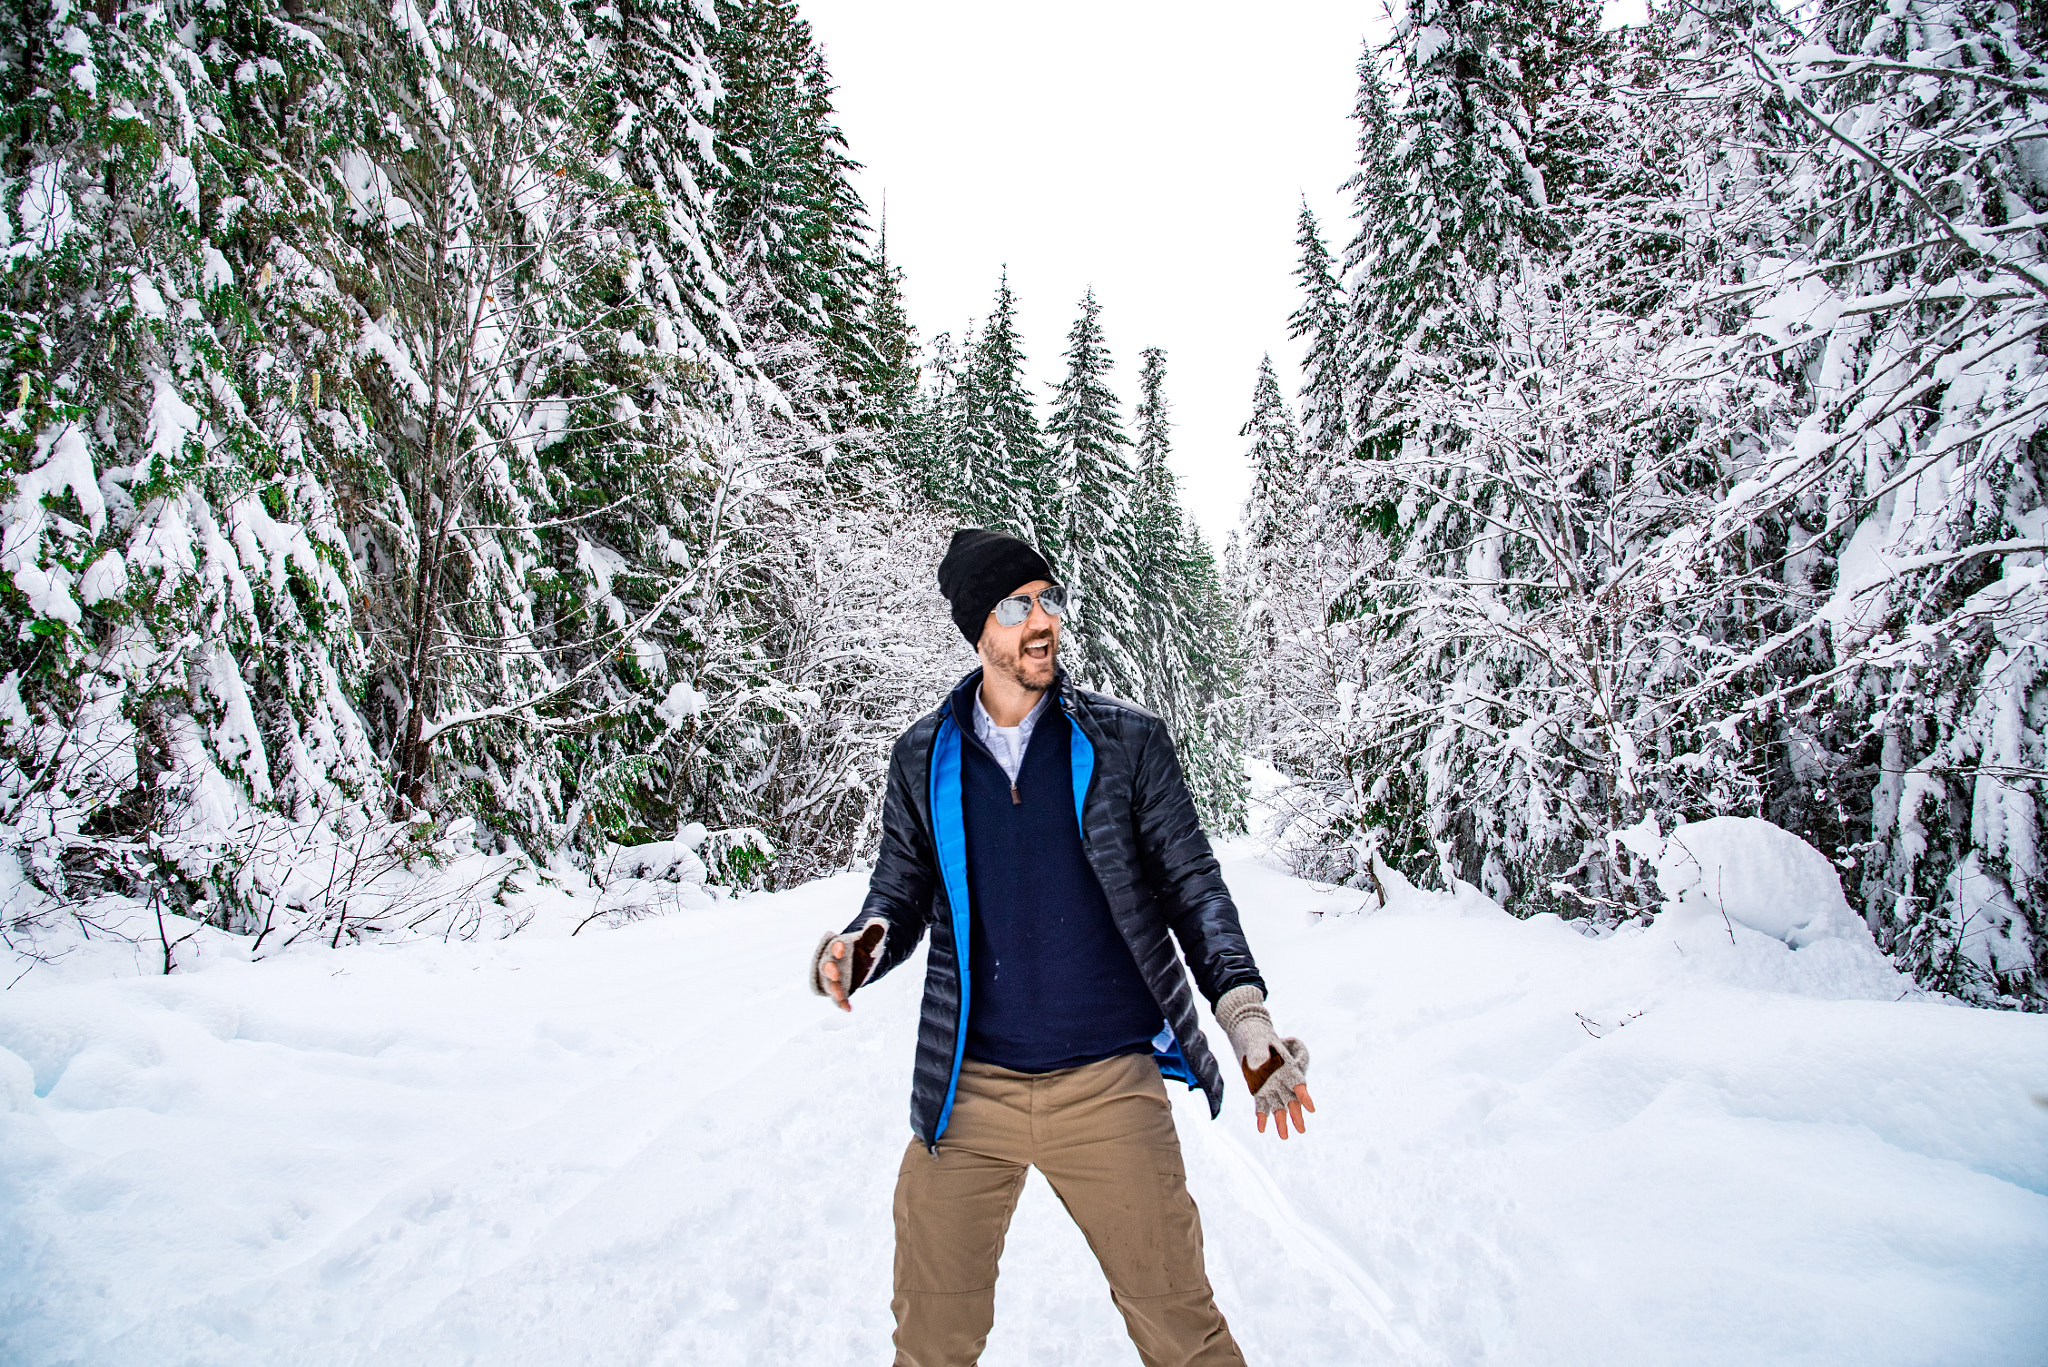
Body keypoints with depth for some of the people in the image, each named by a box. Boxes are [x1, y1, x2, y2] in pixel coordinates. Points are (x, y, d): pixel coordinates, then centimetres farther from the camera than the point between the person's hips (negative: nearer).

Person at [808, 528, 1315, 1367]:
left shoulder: (1128, 742, 0)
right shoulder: (923, 759, 4)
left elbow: (1191, 886, 2)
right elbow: (902, 891, 9)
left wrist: (1246, 1016, -10)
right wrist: (861, 947, -13)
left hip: (1110, 1086, -1)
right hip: (966, 1092, 2)